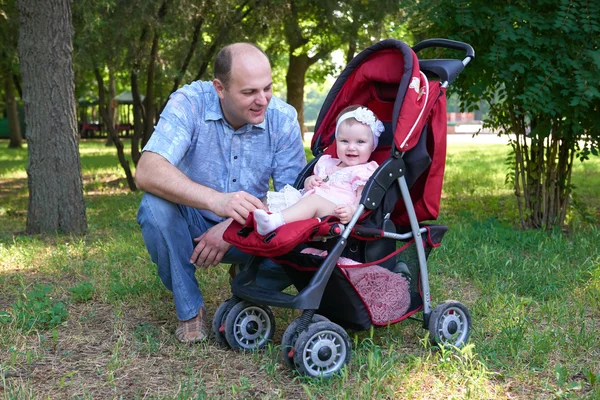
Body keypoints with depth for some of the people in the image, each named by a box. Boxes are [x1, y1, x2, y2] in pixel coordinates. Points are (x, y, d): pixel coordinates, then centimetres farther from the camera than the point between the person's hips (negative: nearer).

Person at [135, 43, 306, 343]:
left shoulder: (283, 118, -14)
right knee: (155, 206, -32)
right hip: (191, 225, -1)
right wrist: (216, 200, -50)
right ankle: (190, 309, -10)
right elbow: (147, 172, -34)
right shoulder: (189, 102, -20)